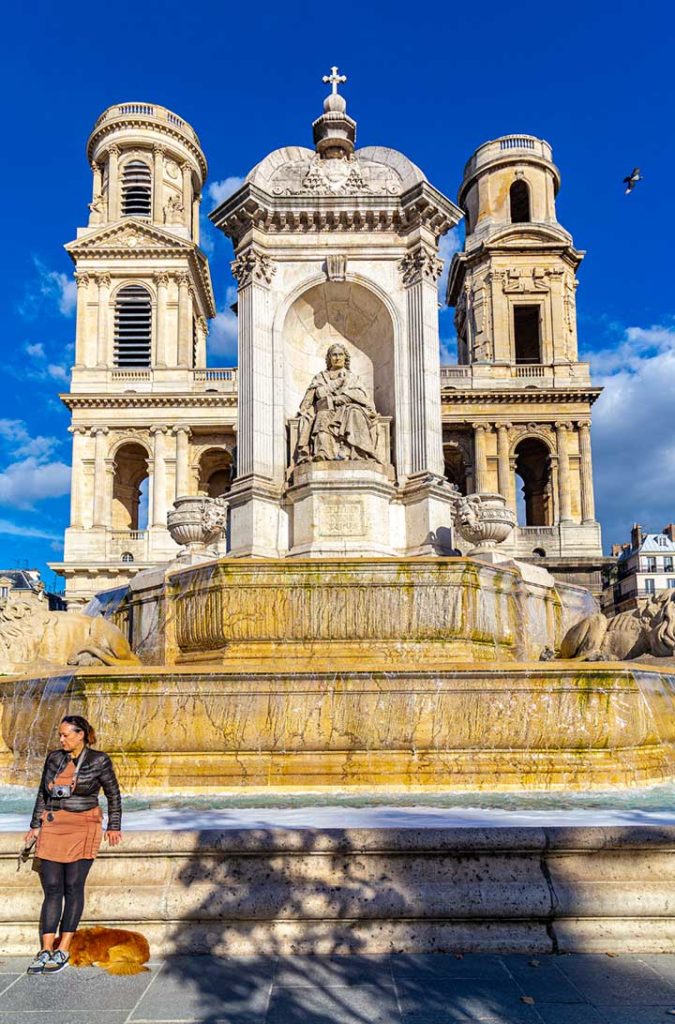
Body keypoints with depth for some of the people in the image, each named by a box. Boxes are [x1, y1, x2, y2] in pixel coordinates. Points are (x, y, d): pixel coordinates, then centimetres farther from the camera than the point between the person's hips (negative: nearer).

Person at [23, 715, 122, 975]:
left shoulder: (98, 760, -4)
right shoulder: (54, 758, 7)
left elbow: (113, 793, 5)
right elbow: (42, 794, 14)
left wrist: (114, 826, 3)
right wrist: (35, 826, 10)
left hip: (83, 828, -3)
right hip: (53, 827, 4)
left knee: (73, 887, -2)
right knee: (51, 888, 1)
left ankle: (63, 951, 5)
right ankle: (46, 951, 4)